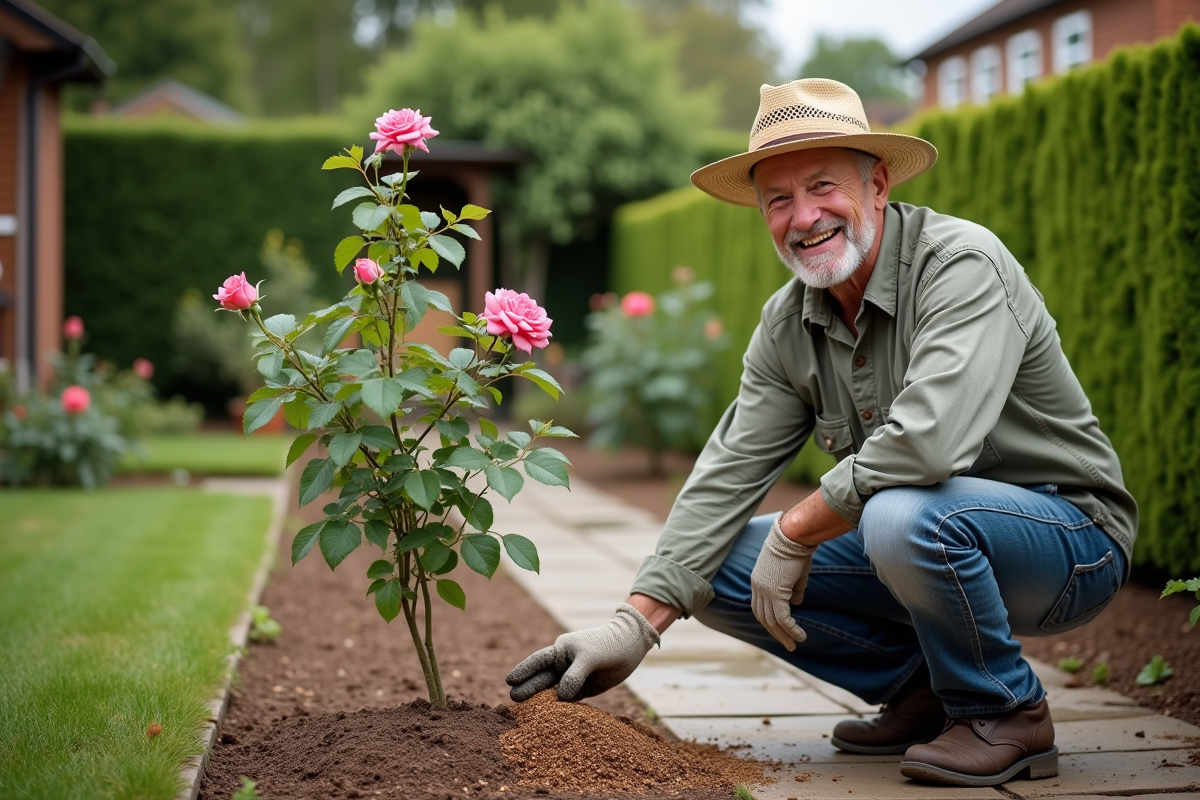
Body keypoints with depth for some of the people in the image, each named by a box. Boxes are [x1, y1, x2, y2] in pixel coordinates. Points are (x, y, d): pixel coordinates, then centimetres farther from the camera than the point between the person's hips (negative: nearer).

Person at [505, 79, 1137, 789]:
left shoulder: (962, 265, -22)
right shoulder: (788, 325, 1)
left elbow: (929, 441, -36)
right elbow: (730, 473, -3)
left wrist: (794, 532, -23)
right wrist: (637, 624, -12)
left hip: (1071, 531, -7)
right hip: (930, 543, 7)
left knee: (902, 516, -37)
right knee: (723, 568, -4)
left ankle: (1008, 712, -11)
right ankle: (921, 688, 8)